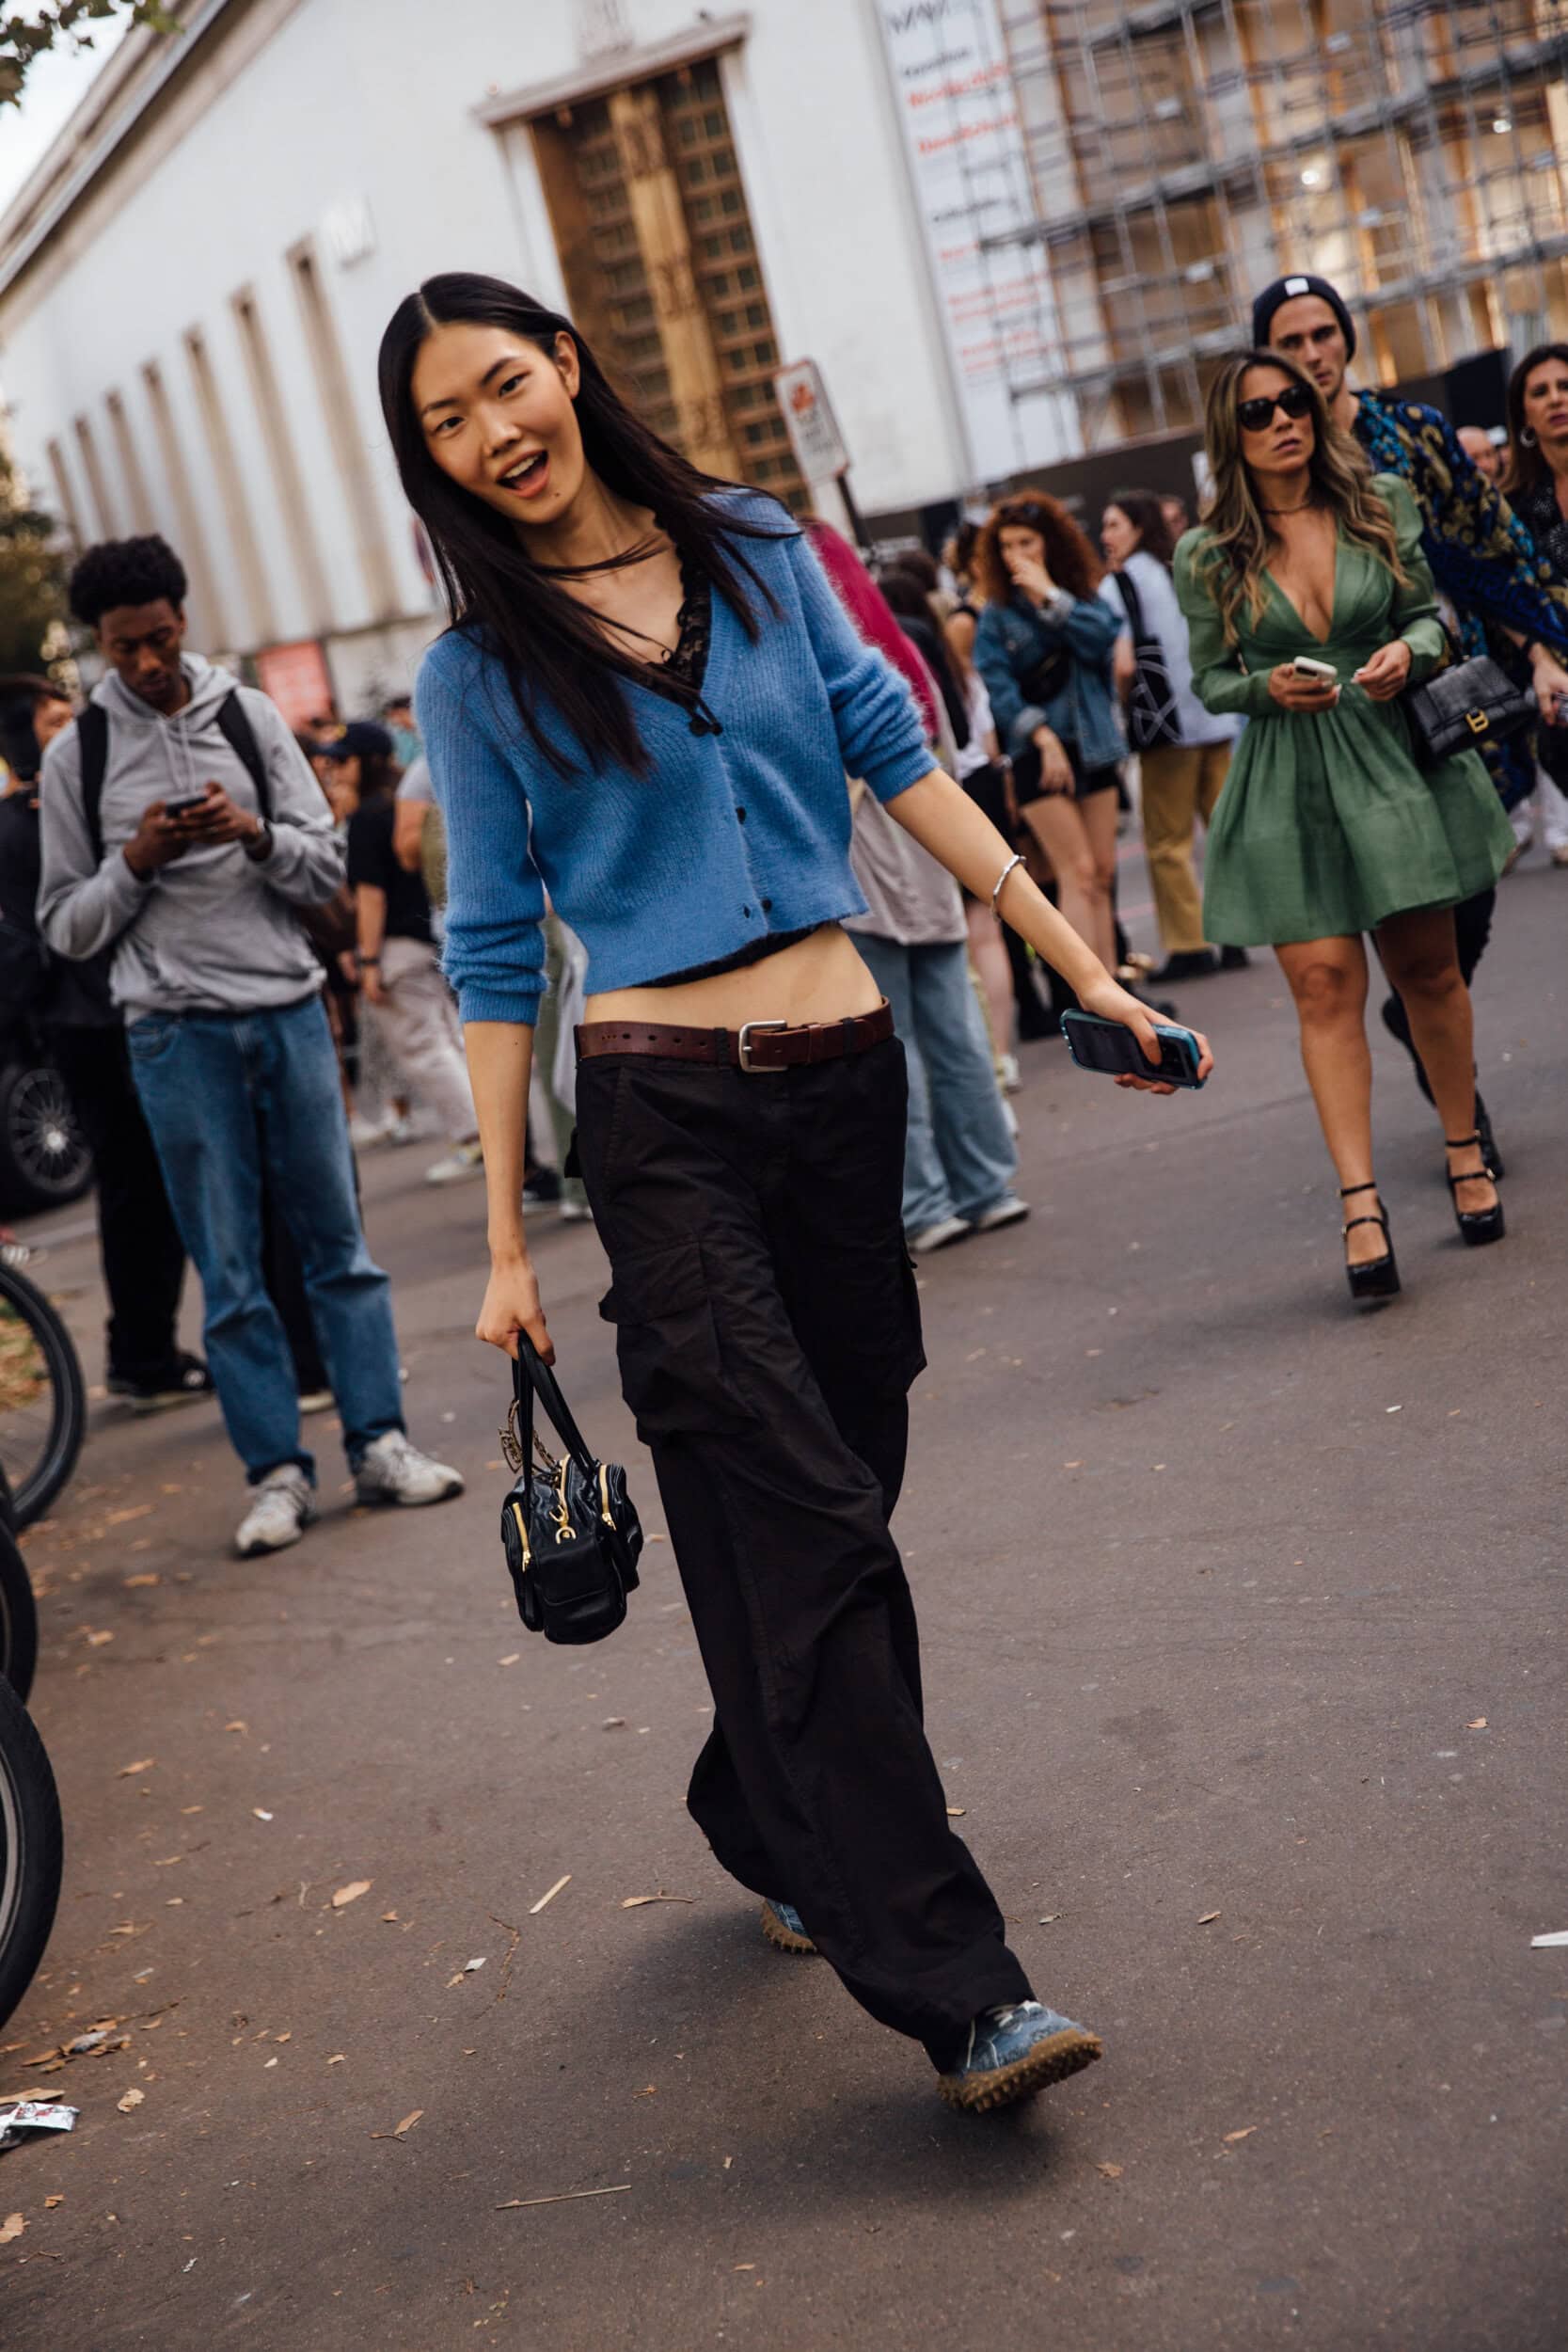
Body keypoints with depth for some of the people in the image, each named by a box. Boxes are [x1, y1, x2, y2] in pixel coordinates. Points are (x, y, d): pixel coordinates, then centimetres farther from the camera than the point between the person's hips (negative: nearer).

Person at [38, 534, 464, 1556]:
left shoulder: (249, 716, 7)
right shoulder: (77, 756, 4)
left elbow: (327, 869, 7)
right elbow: (65, 927, 5)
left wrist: (258, 834, -12)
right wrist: (134, 863, -11)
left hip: (289, 1009, 1)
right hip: (177, 1030, -1)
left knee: (338, 1239, 4)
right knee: (230, 1269, 1)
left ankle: (380, 1442, 10)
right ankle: (279, 1472, 7)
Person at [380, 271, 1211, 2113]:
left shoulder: (759, 550, 9)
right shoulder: (479, 671, 0)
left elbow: (900, 763, 10)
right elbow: (493, 958, 1)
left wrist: (1078, 962, 7)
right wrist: (506, 1242, 1)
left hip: (847, 1077, 4)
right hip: (667, 1118, -4)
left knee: (832, 1495, 11)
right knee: (799, 1516, -10)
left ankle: (784, 1836, 35)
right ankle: (955, 1987, -9)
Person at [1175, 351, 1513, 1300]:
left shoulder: (1381, 503, 3)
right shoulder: (1208, 554, -1)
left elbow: (1431, 609, 10)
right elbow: (1210, 679, 6)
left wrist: (1410, 650, -11)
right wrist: (1267, 687, -14)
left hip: (1394, 757, 2)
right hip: (1288, 785, -1)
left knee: (1427, 968, 8)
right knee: (1325, 983, -10)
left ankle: (1466, 1149, 26)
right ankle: (1361, 1200, -13)